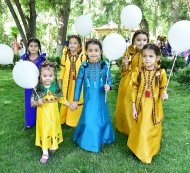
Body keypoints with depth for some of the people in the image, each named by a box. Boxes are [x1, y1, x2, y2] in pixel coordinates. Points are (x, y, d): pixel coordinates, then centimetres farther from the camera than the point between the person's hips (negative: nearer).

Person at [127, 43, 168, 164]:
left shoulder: (161, 72, -8)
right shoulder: (138, 72, -7)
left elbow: (162, 89, 3)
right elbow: (134, 90, -2)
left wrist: (164, 95, -21)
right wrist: (133, 107, -4)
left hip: (154, 107, 0)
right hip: (141, 106, 0)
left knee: (153, 129, 13)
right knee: (141, 129, 12)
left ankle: (151, 151, 38)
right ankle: (141, 152, 35)